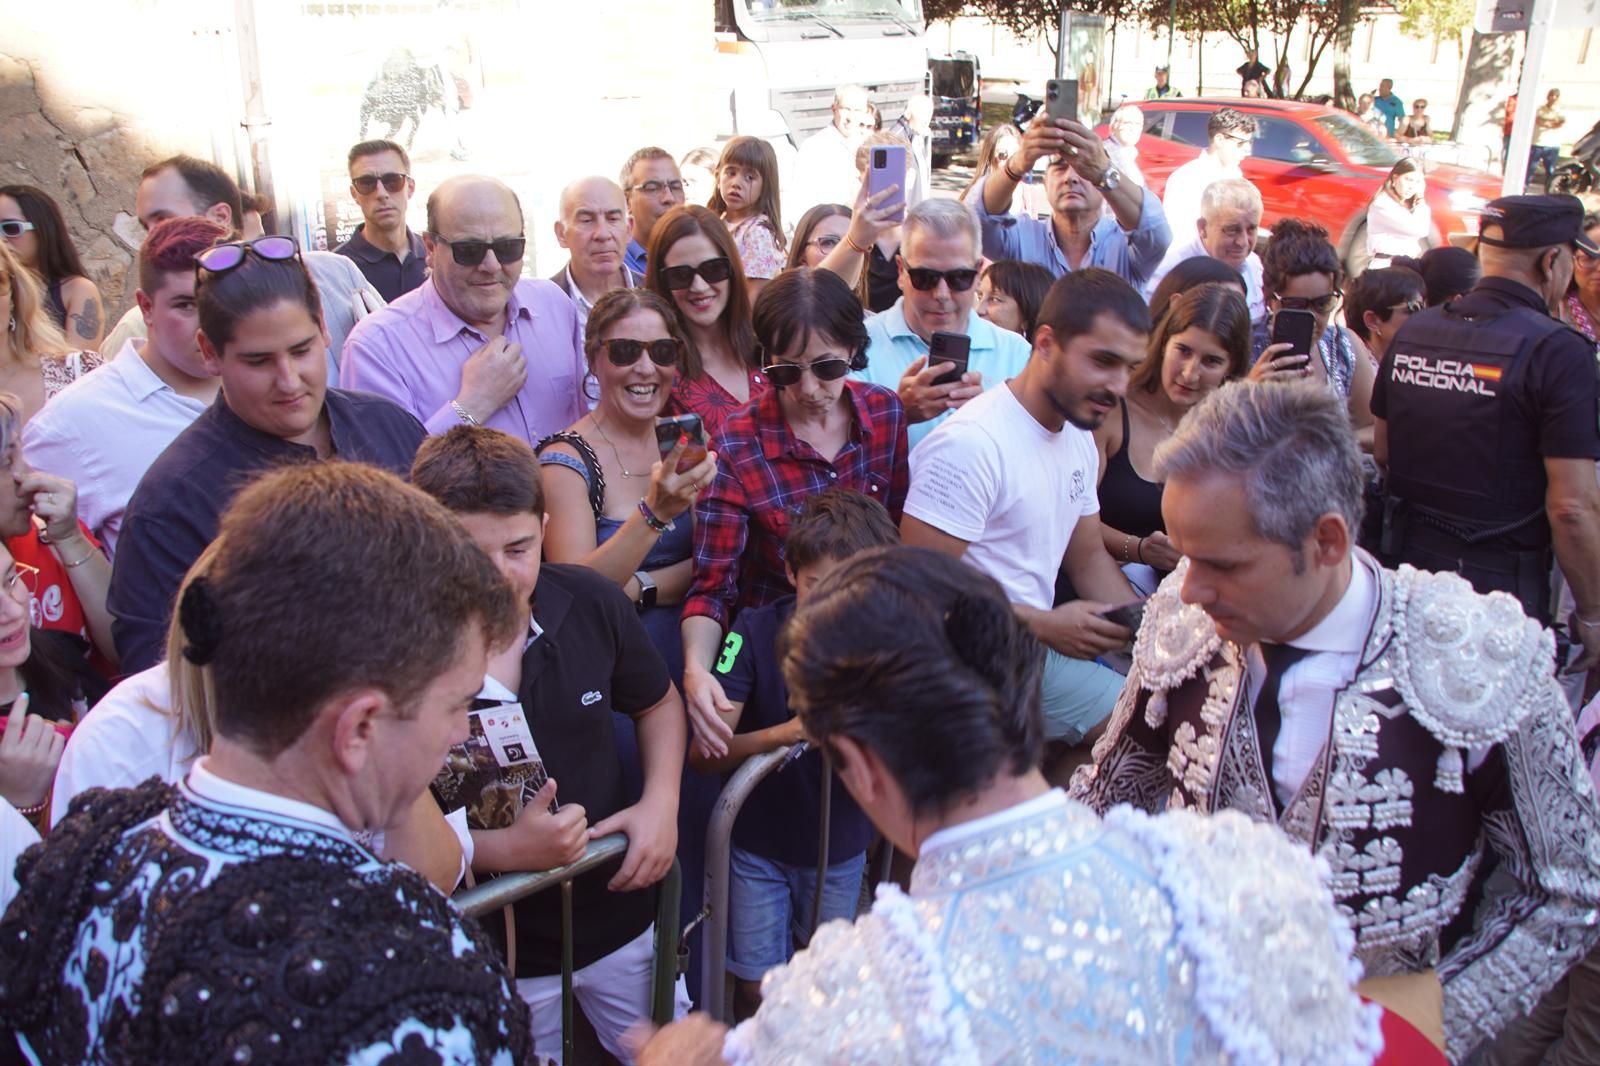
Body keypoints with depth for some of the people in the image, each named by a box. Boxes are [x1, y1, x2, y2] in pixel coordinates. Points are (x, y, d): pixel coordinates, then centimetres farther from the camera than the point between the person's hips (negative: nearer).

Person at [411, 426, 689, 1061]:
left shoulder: (591, 603, -13)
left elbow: (658, 702, 6)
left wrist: (661, 803, -8)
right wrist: (504, 850, -25)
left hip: (620, 920, 4)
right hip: (490, 953, -3)